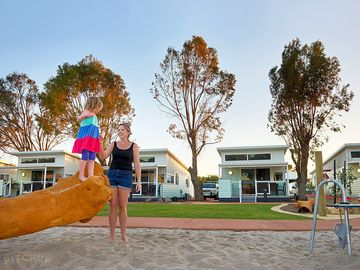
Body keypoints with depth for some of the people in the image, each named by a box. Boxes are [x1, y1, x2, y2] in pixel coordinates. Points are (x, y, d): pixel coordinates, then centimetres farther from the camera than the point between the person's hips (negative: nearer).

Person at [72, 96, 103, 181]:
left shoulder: (94, 116, 22)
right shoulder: (86, 111, -2)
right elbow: (78, 119, -18)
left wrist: (98, 135, 34)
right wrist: (85, 115, -30)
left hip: (92, 139, 9)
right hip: (86, 137, -9)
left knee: (92, 158, 3)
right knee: (85, 156, -11)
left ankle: (90, 175, 2)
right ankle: (81, 175, -5)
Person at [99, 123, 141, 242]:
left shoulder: (134, 146, 5)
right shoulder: (113, 144, 10)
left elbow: (137, 164, 1)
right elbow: (103, 156, -3)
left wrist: (139, 181, -6)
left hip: (126, 176, -2)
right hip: (112, 175, 2)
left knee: (123, 207, -2)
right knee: (113, 206, 1)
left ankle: (123, 234, 9)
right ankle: (112, 234, 9)